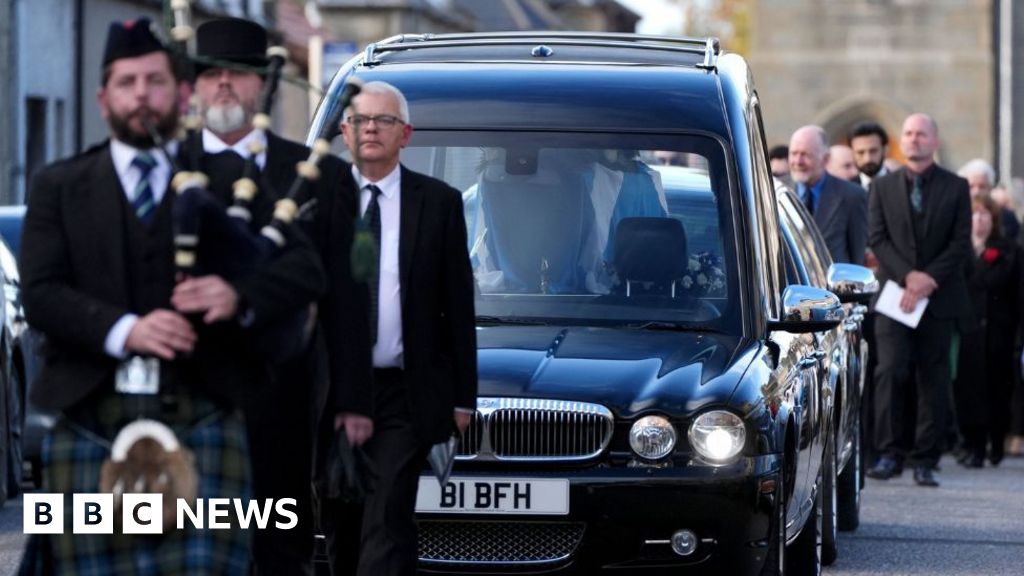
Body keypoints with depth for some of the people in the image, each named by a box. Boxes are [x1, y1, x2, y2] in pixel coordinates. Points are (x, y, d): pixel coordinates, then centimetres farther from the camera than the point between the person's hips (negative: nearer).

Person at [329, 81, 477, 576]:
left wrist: (463, 395, 2)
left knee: (386, 524, -9)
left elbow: (458, 305, 4)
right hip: (333, 393, 2)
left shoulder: (440, 203, 2)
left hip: (405, 394, -2)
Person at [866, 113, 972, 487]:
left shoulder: (955, 188, 7)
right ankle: (889, 454, -5)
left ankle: (925, 461, 4)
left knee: (934, 379, 1)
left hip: (939, 297, 0)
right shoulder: (883, 187, 10)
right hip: (894, 294, 0)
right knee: (890, 371, -11)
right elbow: (878, 239, 3)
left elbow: (961, 243, 1)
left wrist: (930, 279, -13)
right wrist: (907, 276, -13)